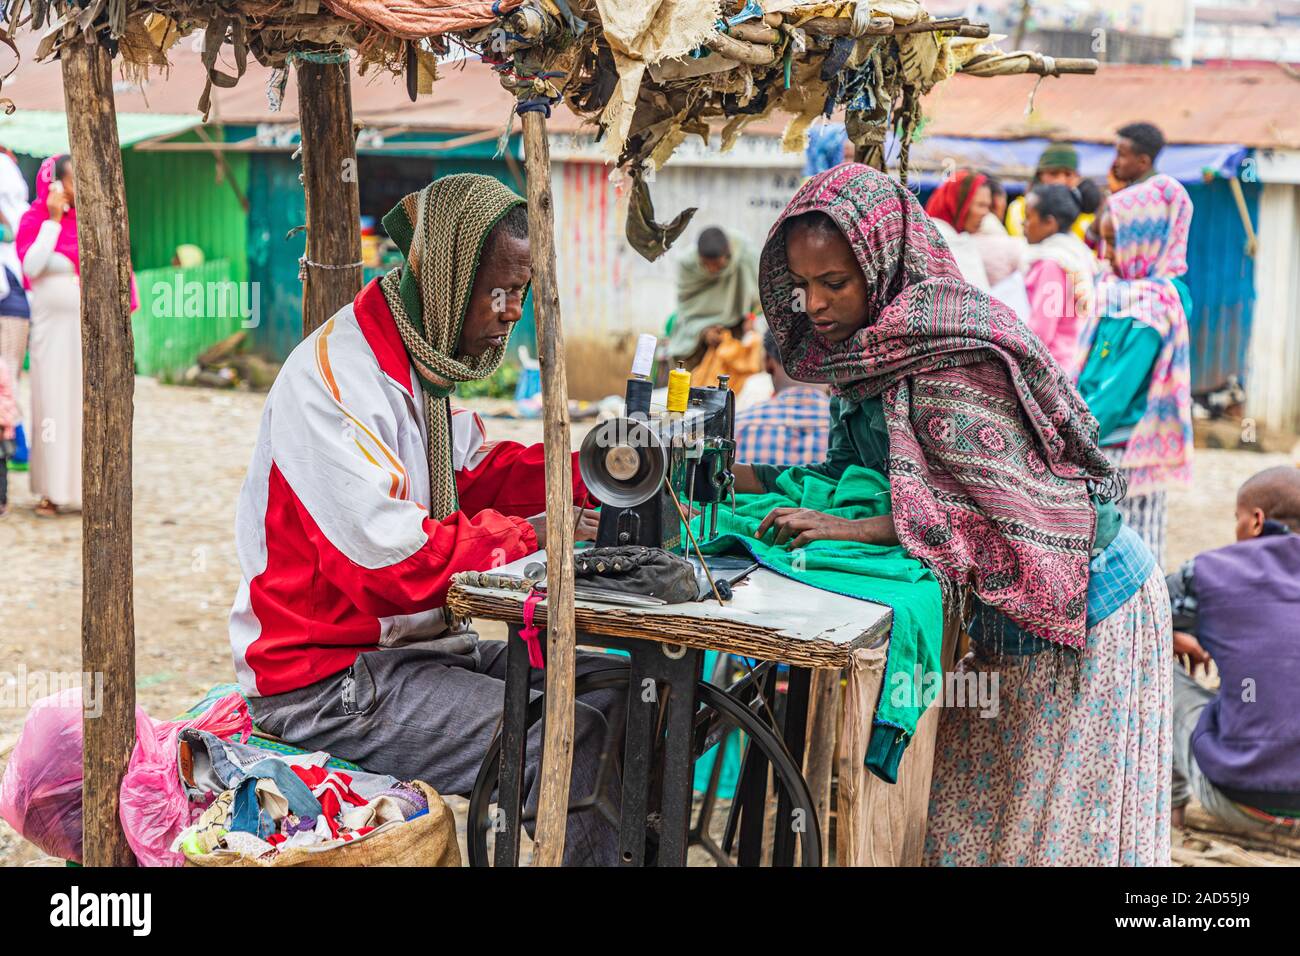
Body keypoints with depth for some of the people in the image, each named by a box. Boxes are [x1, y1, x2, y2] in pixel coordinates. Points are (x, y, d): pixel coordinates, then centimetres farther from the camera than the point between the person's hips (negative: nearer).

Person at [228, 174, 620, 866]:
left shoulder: (419, 359, 10)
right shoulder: (332, 380, -21)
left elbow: (472, 472, 18)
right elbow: (391, 561, -27)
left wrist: (588, 471, 2)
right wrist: (528, 535, -17)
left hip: (415, 644, 10)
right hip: (328, 684, -10)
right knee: (578, 746, -24)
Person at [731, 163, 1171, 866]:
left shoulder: (951, 356, -25)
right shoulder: (864, 351, 2)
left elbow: (998, 510, -26)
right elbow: (849, 474, 11)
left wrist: (854, 531, -28)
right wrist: (724, 475, 0)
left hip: (1082, 609, -8)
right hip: (1000, 624, 8)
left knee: (1058, 822, 2)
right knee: (976, 813, 13)